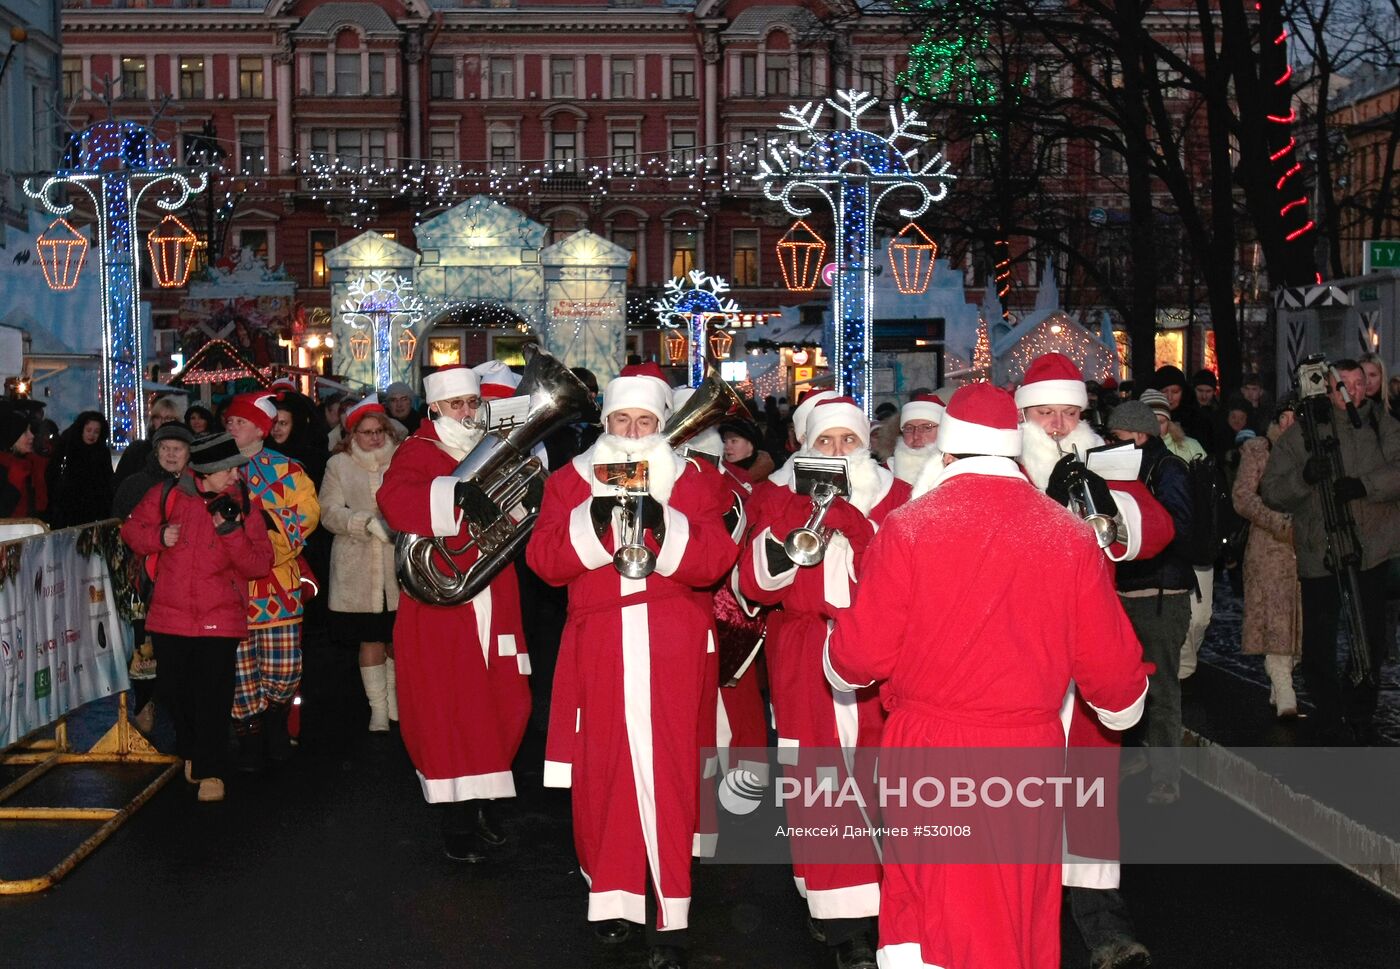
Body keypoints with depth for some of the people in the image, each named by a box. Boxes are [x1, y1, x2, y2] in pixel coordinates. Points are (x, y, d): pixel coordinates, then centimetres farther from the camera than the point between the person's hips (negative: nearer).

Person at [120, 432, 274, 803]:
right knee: (175, 691, 12)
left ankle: (210, 771, 7)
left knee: (213, 696, -4)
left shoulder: (242, 507, -2)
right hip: (170, 615, 2)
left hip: (219, 619, -2)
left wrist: (231, 530, -19)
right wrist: (159, 536, -10)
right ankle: (191, 751, 36)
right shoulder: (168, 496, -1)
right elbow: (132, 530, 11)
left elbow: (258, 566, -6)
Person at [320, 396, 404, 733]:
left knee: (399, 639, 8)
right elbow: (330, 512, -3)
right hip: (360, 571, 0)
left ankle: (394, 697, 30)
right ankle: (378, 708, 14)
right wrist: (367, 522, -17)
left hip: (400, 569, 1)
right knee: (370, 640, 3)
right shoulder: (338, 465, 5)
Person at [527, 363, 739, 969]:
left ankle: (671, 918, 1)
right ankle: (613, 896, 17)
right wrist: (594, 520, -17)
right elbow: (544, 560, -2)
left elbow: (714, 560, -4)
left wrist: (662, 524, -20)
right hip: (598, 642, 2)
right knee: (601, 770, 2)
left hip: (670, 645, -2)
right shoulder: (571, 480, 10)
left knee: (666, 770, -5)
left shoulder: (693, 479, 7)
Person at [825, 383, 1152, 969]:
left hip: (930, 751, -2)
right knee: (1023, 914, 19)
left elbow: (863, 653, -9)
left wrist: (838, 665, 15)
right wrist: (1124, 703, 25)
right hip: (1032, 752, 3)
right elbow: (1107, 658, 3)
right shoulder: (1070, 535, -3)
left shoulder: (907, 528, -11)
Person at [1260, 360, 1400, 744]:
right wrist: (1304, 477, -22)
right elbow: (1271, 492, -3)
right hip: (1319, 552, -2)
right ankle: (1329, 719, 22)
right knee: (1319, 644, 4)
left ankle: (1360, 717, 32)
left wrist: (1364, 485, -25)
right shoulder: (1301, 433, -1)